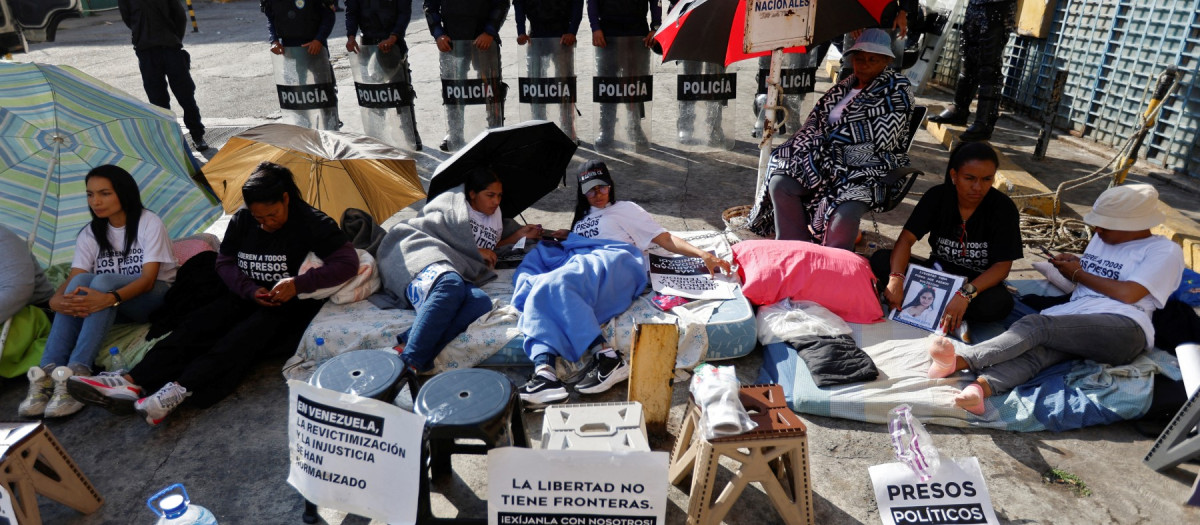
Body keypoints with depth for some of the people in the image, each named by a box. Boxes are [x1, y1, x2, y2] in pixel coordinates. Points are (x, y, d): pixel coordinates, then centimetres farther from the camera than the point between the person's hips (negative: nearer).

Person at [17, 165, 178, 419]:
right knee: (81, 281, -27)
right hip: (114, 305, 5)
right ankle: (47, 373, -34)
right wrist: (55, 299, -32)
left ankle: (77, 374, -41)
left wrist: (110, 298, -42)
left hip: (153, 297, -5)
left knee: (103, 281, -33)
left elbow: (148, 279, -23)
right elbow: (73, 277, -9)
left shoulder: (149, 223, -13)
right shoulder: (90, 233, 3)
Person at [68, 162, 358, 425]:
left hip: (290, 303, -5)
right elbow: (225, 263, 9)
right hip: (249, 297, 5)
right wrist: (250, 289, -13)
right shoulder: (241, 220, 2)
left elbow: (348, 262, -20)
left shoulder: (311, 222, -14)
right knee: (200, 324, -21)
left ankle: (180, 389, -46)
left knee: (248, 333, -33)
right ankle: (133, 382, -34)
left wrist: (299, 283, -31)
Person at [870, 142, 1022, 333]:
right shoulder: (937, 196, -7)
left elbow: (1002, 265, -17)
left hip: (979, 283, -2)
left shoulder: (1004, 208, -12)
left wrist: (966, 293, -36)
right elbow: (906, 238, -16)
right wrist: (896, 279, -35)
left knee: (1000, 303, -37)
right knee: (880, 260, -20)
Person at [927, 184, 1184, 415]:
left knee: (1036, 325, -33)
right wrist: (1072, 263, 15)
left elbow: (1128, 294, -6)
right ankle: (980, 387, -62)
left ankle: (959, 360, -53)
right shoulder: (1101, 239, 30)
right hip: (1075, 322, 5)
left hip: (1122, 329, -5)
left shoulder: (1165, 250, 8)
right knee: (1039, 348, -32)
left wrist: (1078, 274, 5)